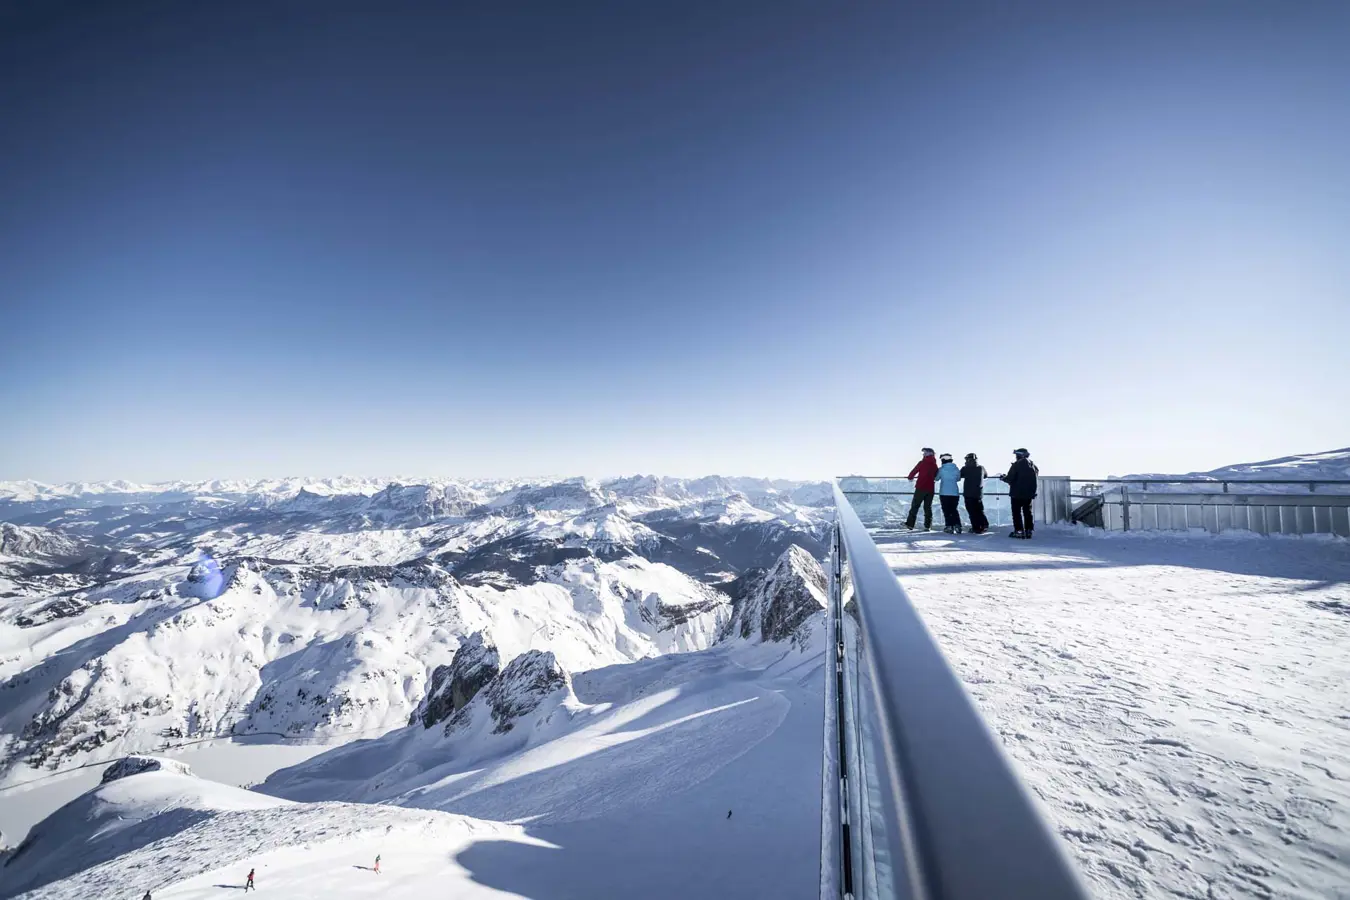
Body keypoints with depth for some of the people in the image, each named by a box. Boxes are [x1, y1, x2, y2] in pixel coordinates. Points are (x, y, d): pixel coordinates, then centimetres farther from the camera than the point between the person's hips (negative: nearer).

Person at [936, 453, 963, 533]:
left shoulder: (941, 469, -7)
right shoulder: (956, 469, 1)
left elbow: (937, 478, 6)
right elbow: (958, 479, 14)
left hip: (944, 493, -3)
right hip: (955, 493, 3)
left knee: (946, 511, 5)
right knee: (954, 510, 15)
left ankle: (949, 526, 0)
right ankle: (957, 526, 5)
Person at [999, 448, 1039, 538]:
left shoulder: (1016, 464, -14)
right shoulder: (1033, 465, 6)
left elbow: (1010, 479, -16)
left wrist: (1003, 478, 2)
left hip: (1017, 493, -6)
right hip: (1029, 493, 6)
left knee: (1016, 512, 1)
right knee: (1027, 512, 14)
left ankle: (1019, 531, -2)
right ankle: (1028, 530, 14)